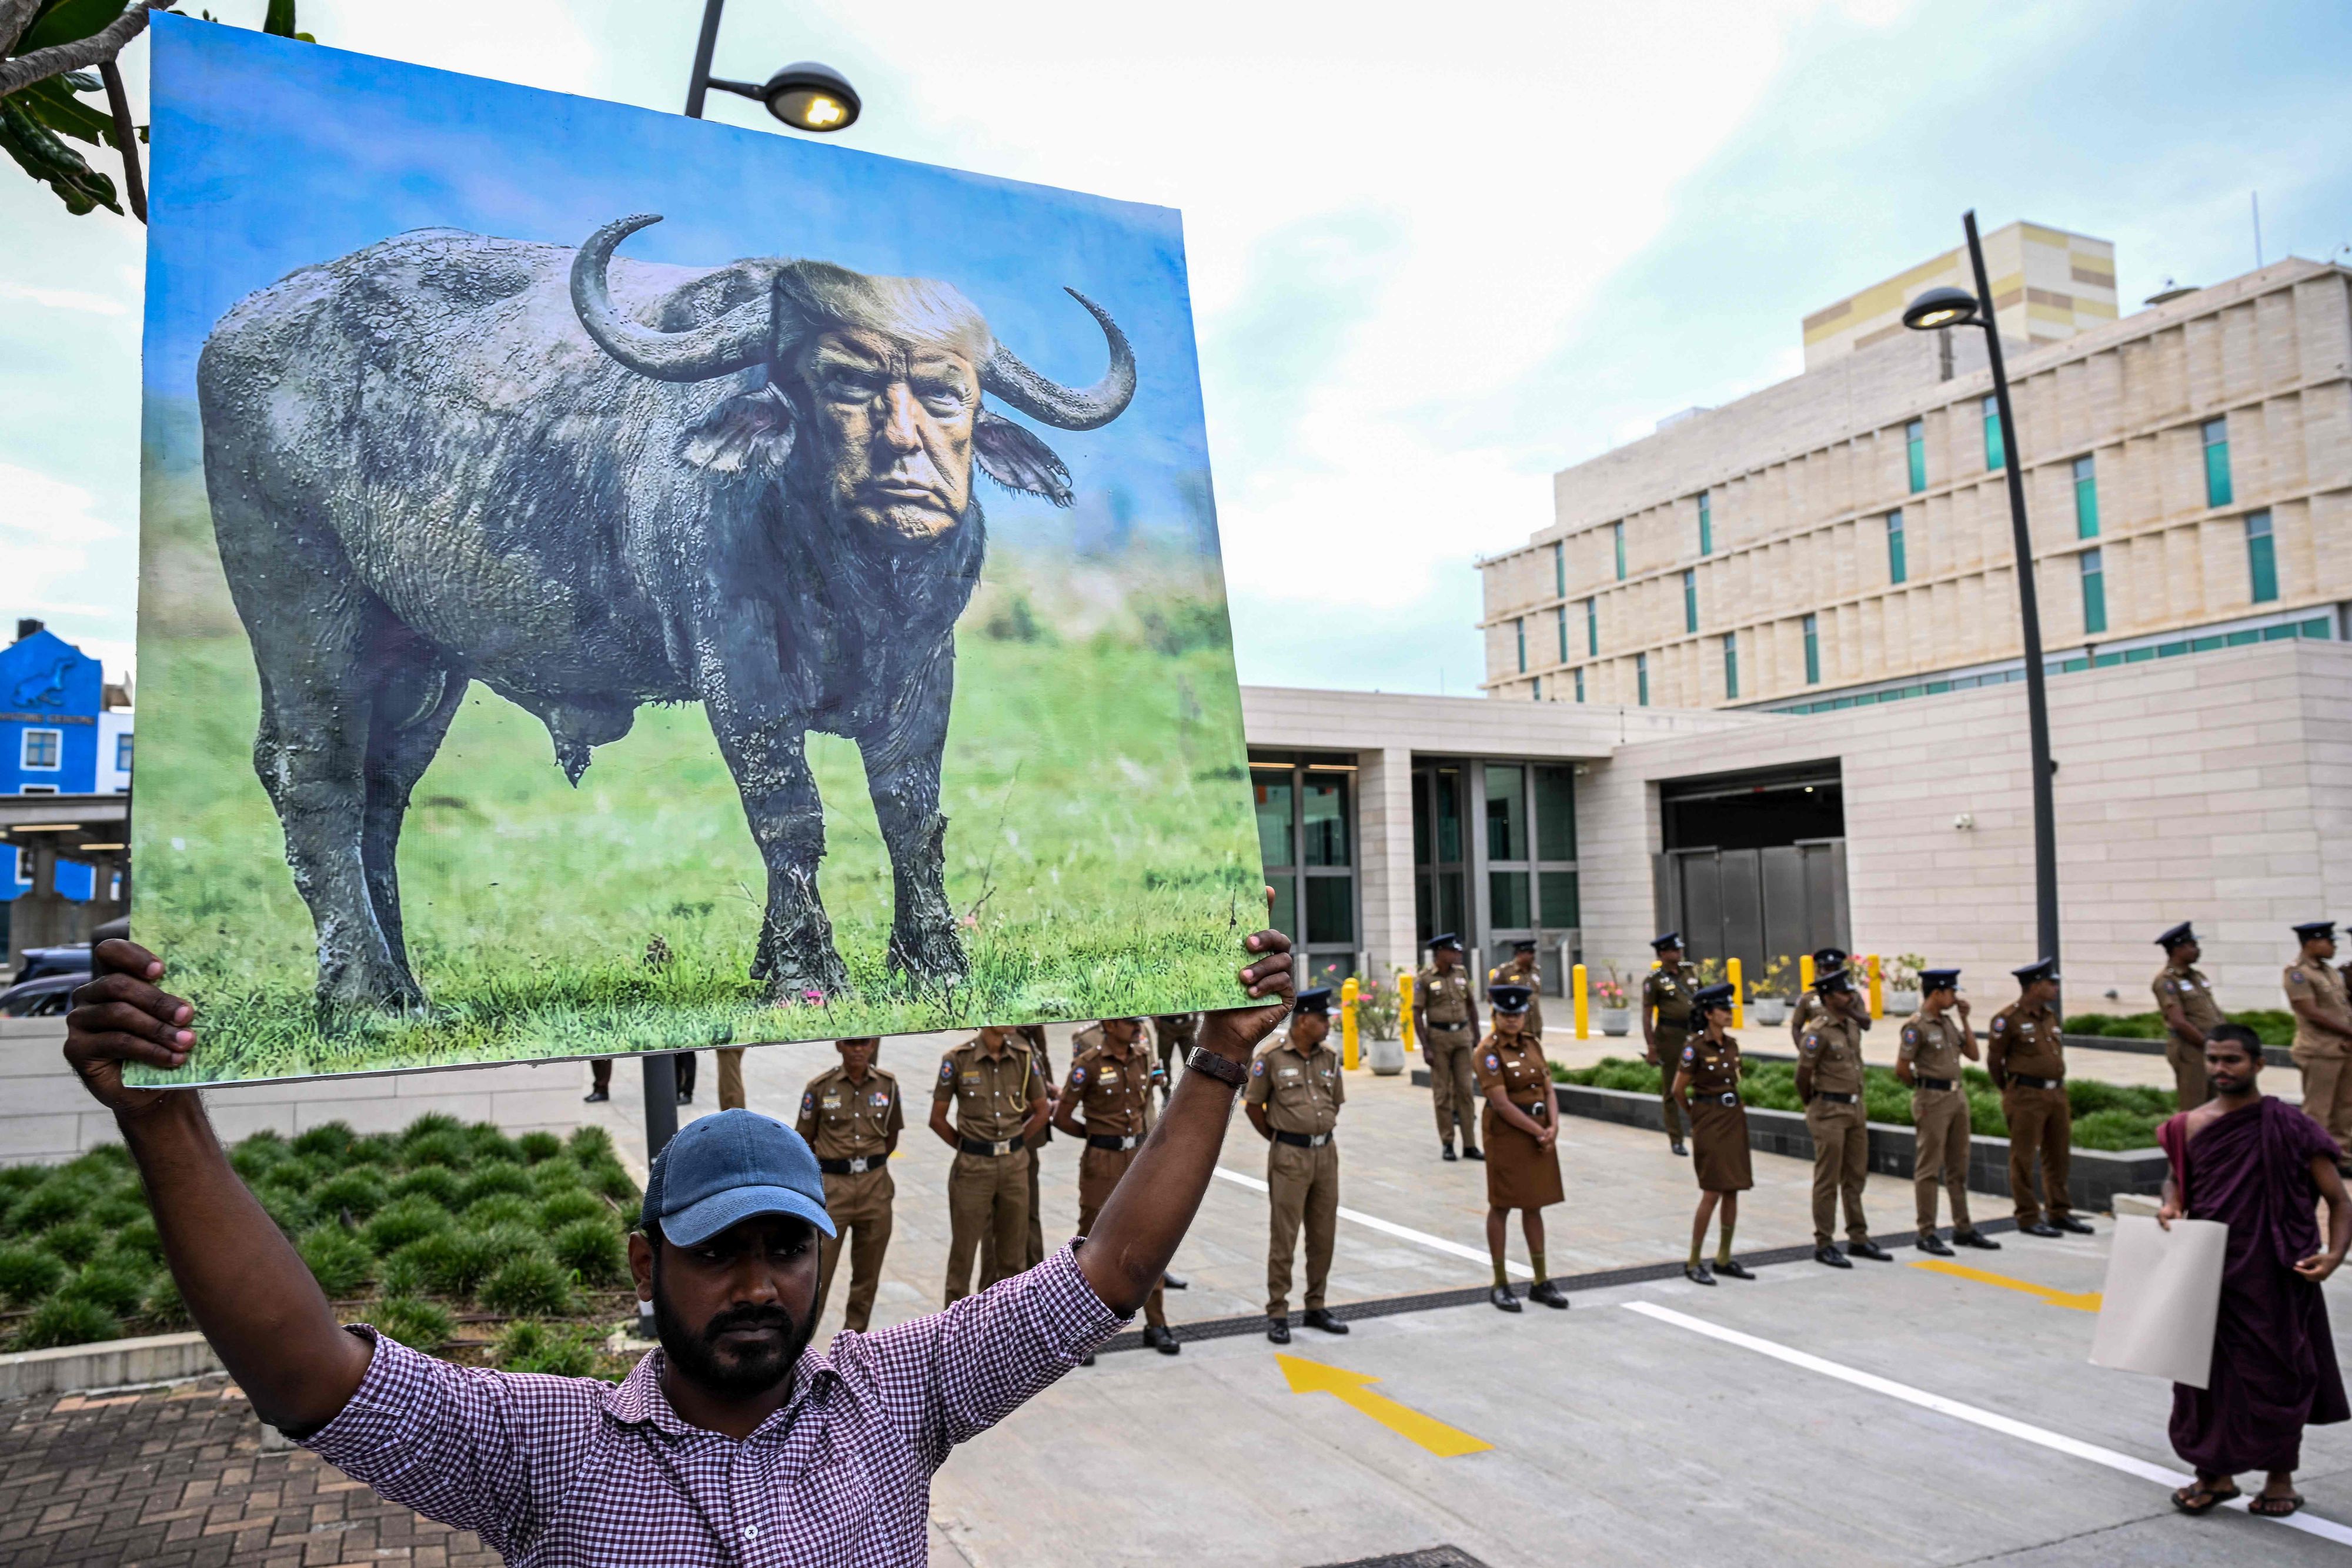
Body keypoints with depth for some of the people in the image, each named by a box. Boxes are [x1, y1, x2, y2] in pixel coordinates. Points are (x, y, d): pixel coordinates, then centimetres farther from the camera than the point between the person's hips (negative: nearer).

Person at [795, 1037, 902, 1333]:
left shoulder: (887, 1085, 1)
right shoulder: (820, 1087, -6)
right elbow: (804, 1142, 2)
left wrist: (868, 1165, 8)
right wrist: (840, 1166, 4)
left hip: (875, 1186, 3)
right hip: (832, 1187, -3)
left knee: (868, 1274, 11)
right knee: (816, 1273, -3)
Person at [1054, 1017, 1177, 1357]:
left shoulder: (1142, 1059, 5)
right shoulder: (1089, 1064, -12)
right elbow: (1062, 1117, -7)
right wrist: (1097, 1135, 5)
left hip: (1139, 1158, 5)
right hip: (1103, 1163, -5)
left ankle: (1155, 1325, 19)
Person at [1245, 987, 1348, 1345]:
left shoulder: (1328, 1058, 6)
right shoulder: (1271, 1058, -9)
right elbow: (1253, 1105, -2)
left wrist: (1321, 1131, 12)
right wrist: (1278, 1139, 5)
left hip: (1326, 1153, 5)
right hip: (1289, 1157, -5)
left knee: (1323, 1236, 11)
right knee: (1284, 1238, -1)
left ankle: (1316, 1307, 24)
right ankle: (1277, 1314, 8)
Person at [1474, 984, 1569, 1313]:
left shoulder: (1533, 1044, 8)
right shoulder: (1488, 1051, -13)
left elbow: (1548, 1089, 6)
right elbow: (1501, 1103, -18)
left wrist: (1553, 1126, -10)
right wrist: (1539, 1133, -16)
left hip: (1540, 1132, 6)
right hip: (1506, 1134, -6)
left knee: (1534, 1206, 12)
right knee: (1502, 1207, 2)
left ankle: (1541, 1282, 21)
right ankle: (1500, 1285, 12)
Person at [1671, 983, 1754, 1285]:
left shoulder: (1732, 1045, 7)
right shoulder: (1695, 1048, -13)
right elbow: (1679, 1090, -6)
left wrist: (1736, 1107, 14)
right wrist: (1695, 1116, 6)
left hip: (1735, 1120, 7)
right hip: (1710, 1124, -7)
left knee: (1732, 1191, 8)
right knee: (1712, 1193, -7)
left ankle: (1724, 1258, 18)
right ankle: (1694, 1263, 2)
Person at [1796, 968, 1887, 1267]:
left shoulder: (1852, 1025, 7)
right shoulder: (1818, 1031, -17)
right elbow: (1803, 1074, -13)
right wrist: (1811, 1104, 0)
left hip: (1855, 1108, 8)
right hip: (1830, 1112, -8)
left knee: (1856, 1177, 14)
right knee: (1828, 1181, -1)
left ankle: (1859, 1239, 24)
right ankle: (1824, 1245, 7)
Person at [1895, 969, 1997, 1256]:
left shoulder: (1949, 1021, 11)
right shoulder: (1917, 1026, -13)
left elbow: (1973, 1054, 12)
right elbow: (1901, 1068, -13)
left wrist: (1965, 1019, 5)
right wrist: (1925, 1086, 3)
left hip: (1958, 1096, 8)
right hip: (1933, 1102, -8)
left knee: (1958, 1168, 14)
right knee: (1928, 1170, -1)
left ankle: (1964, 1229, 23)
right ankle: (1927, 1234, 4)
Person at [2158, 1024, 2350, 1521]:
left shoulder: (2290, 1127, -10)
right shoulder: (2188, 1127, 1)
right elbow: (2176, 1178, 18)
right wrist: (2170, 1206, -5)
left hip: (2273, 1274, -3)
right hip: (2207, 1272, 3)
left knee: (2276, 1372, 9)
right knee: (2206, 1368, 9)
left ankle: (2281, 1477, 29)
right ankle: (2215, 1474, 25)